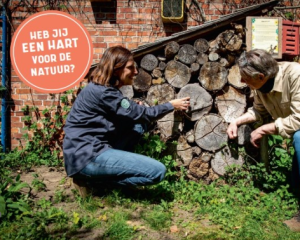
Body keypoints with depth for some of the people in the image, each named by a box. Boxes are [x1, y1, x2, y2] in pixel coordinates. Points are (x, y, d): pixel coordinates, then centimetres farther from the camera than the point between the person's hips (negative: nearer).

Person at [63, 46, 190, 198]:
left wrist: (137, 110, -1)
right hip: (86, 156, -10)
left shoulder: (102, 88, 13)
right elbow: (141, 114, -11)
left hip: (89, 149, 10)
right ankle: (91, 178, -5)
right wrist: (171, 105, 2)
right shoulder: (102, 92, -17)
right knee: (157, 171, -14)